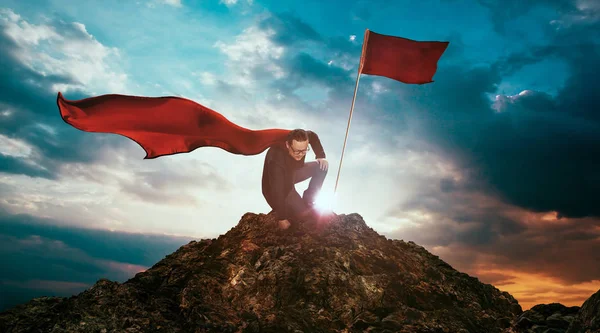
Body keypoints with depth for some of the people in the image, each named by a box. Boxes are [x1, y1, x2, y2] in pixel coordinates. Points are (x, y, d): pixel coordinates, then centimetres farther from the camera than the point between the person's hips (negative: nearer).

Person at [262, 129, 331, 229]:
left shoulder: (299, 142, -23)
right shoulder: (276, 159, -42)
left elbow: (312, 135, 3)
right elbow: (277, 191, -36)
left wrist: (321, 156, -6)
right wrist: (282, 219, -29)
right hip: (276, 188, -7)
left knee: (322, 167, -5)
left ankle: (307, 200, 9)